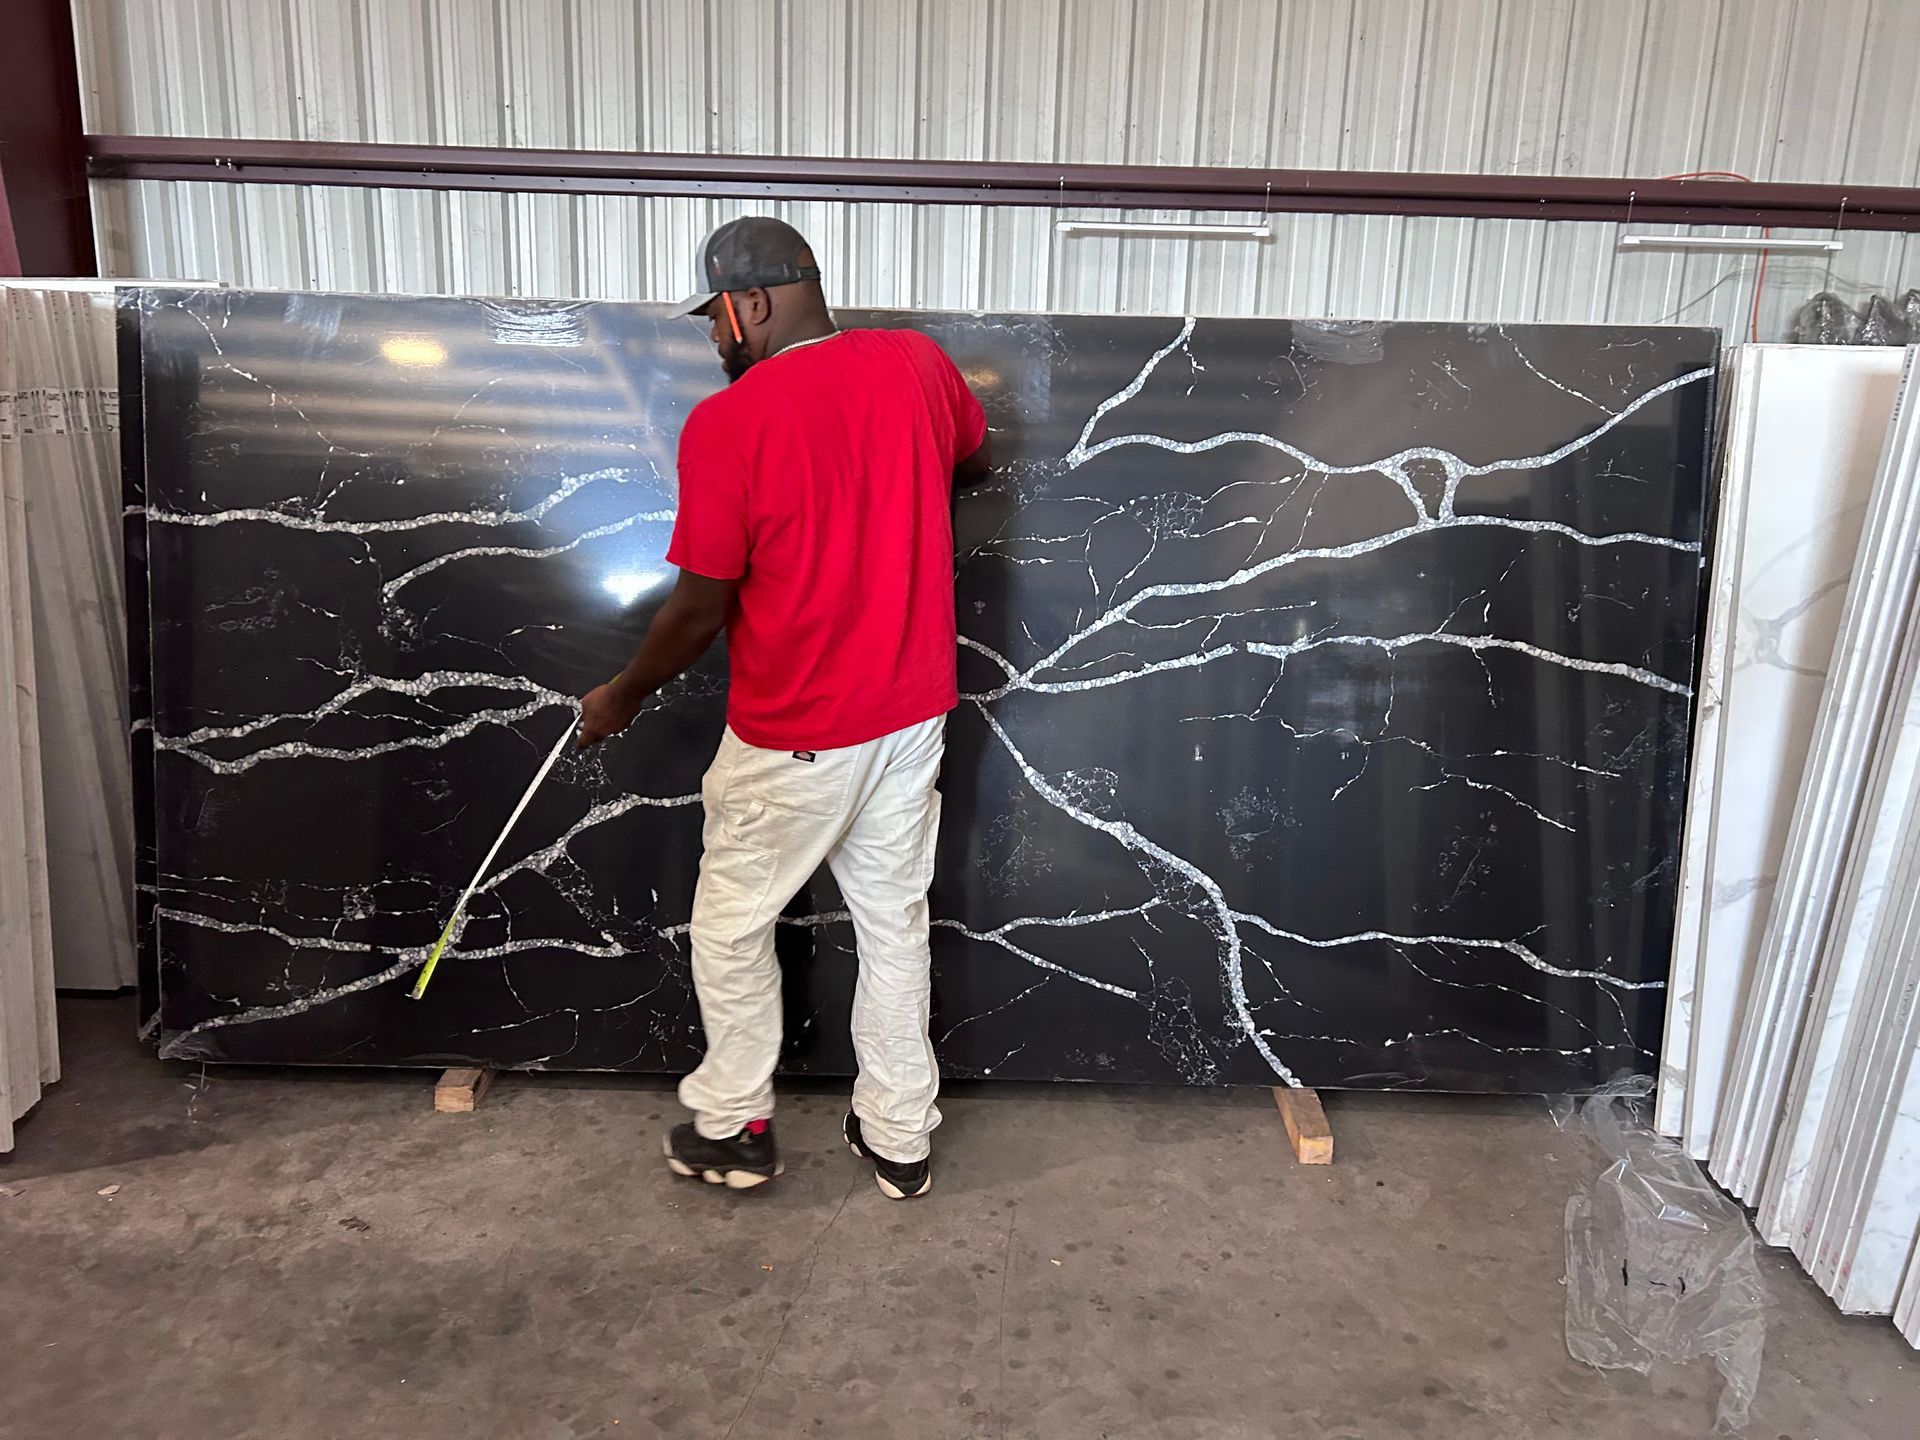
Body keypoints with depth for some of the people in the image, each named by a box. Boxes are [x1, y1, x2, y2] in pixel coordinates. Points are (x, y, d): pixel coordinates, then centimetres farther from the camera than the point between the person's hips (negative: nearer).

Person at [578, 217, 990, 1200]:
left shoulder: (726, 424, -18)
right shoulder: (917, 363, -3)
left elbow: (700, 609, -14)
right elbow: (975, 462, 18)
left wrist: (621, 700, 2)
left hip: (793, 739, -5)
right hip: (913, 714, 5)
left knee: (732, 925, 16)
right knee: (894, 920, 18)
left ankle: (733, 1127, 31)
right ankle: (899, 1136, 30)